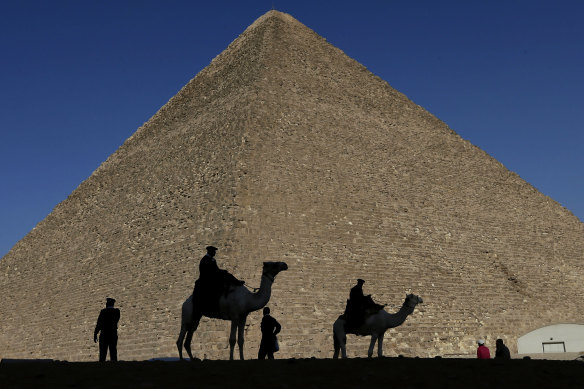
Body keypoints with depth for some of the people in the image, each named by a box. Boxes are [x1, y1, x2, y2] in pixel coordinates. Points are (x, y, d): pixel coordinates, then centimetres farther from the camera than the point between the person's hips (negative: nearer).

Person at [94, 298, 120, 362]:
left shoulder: (104, 311, -5)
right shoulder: (117, 311, 6)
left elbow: (99, 323, -6)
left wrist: (95, 334, 0)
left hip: (104, 335, -4)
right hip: (114, 335, 4)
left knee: (103, 354, -3)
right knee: (113, 353, 4)